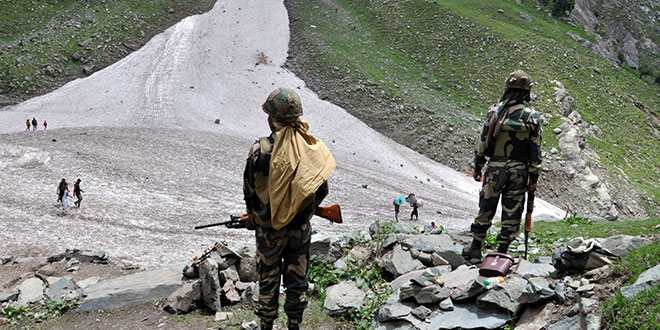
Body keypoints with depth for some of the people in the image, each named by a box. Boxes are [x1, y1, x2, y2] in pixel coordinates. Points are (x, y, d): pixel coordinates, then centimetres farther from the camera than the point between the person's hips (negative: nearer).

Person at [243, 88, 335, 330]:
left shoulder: (261, 150, -19)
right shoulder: (313, 148, -8)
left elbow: (250, 191, -8)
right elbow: (321, 190, 1)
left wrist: (253, 216, 12)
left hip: (269, 228, -3)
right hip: (301, 228, 3)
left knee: (268, 278, 13)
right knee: (297, 278, 15)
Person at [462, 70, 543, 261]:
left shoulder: (494, 111, -4)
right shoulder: (532, 116, -4)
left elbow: (483, 141, 0)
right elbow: (535, 151, -4)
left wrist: (477, 167, 9)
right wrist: (534, 178, 3)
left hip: (495, 167, 0)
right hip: (519, 170, 0)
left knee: (486, 208, 11)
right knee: (512, 213, 7)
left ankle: (475, 249, 18)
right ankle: (502, 252, 12)